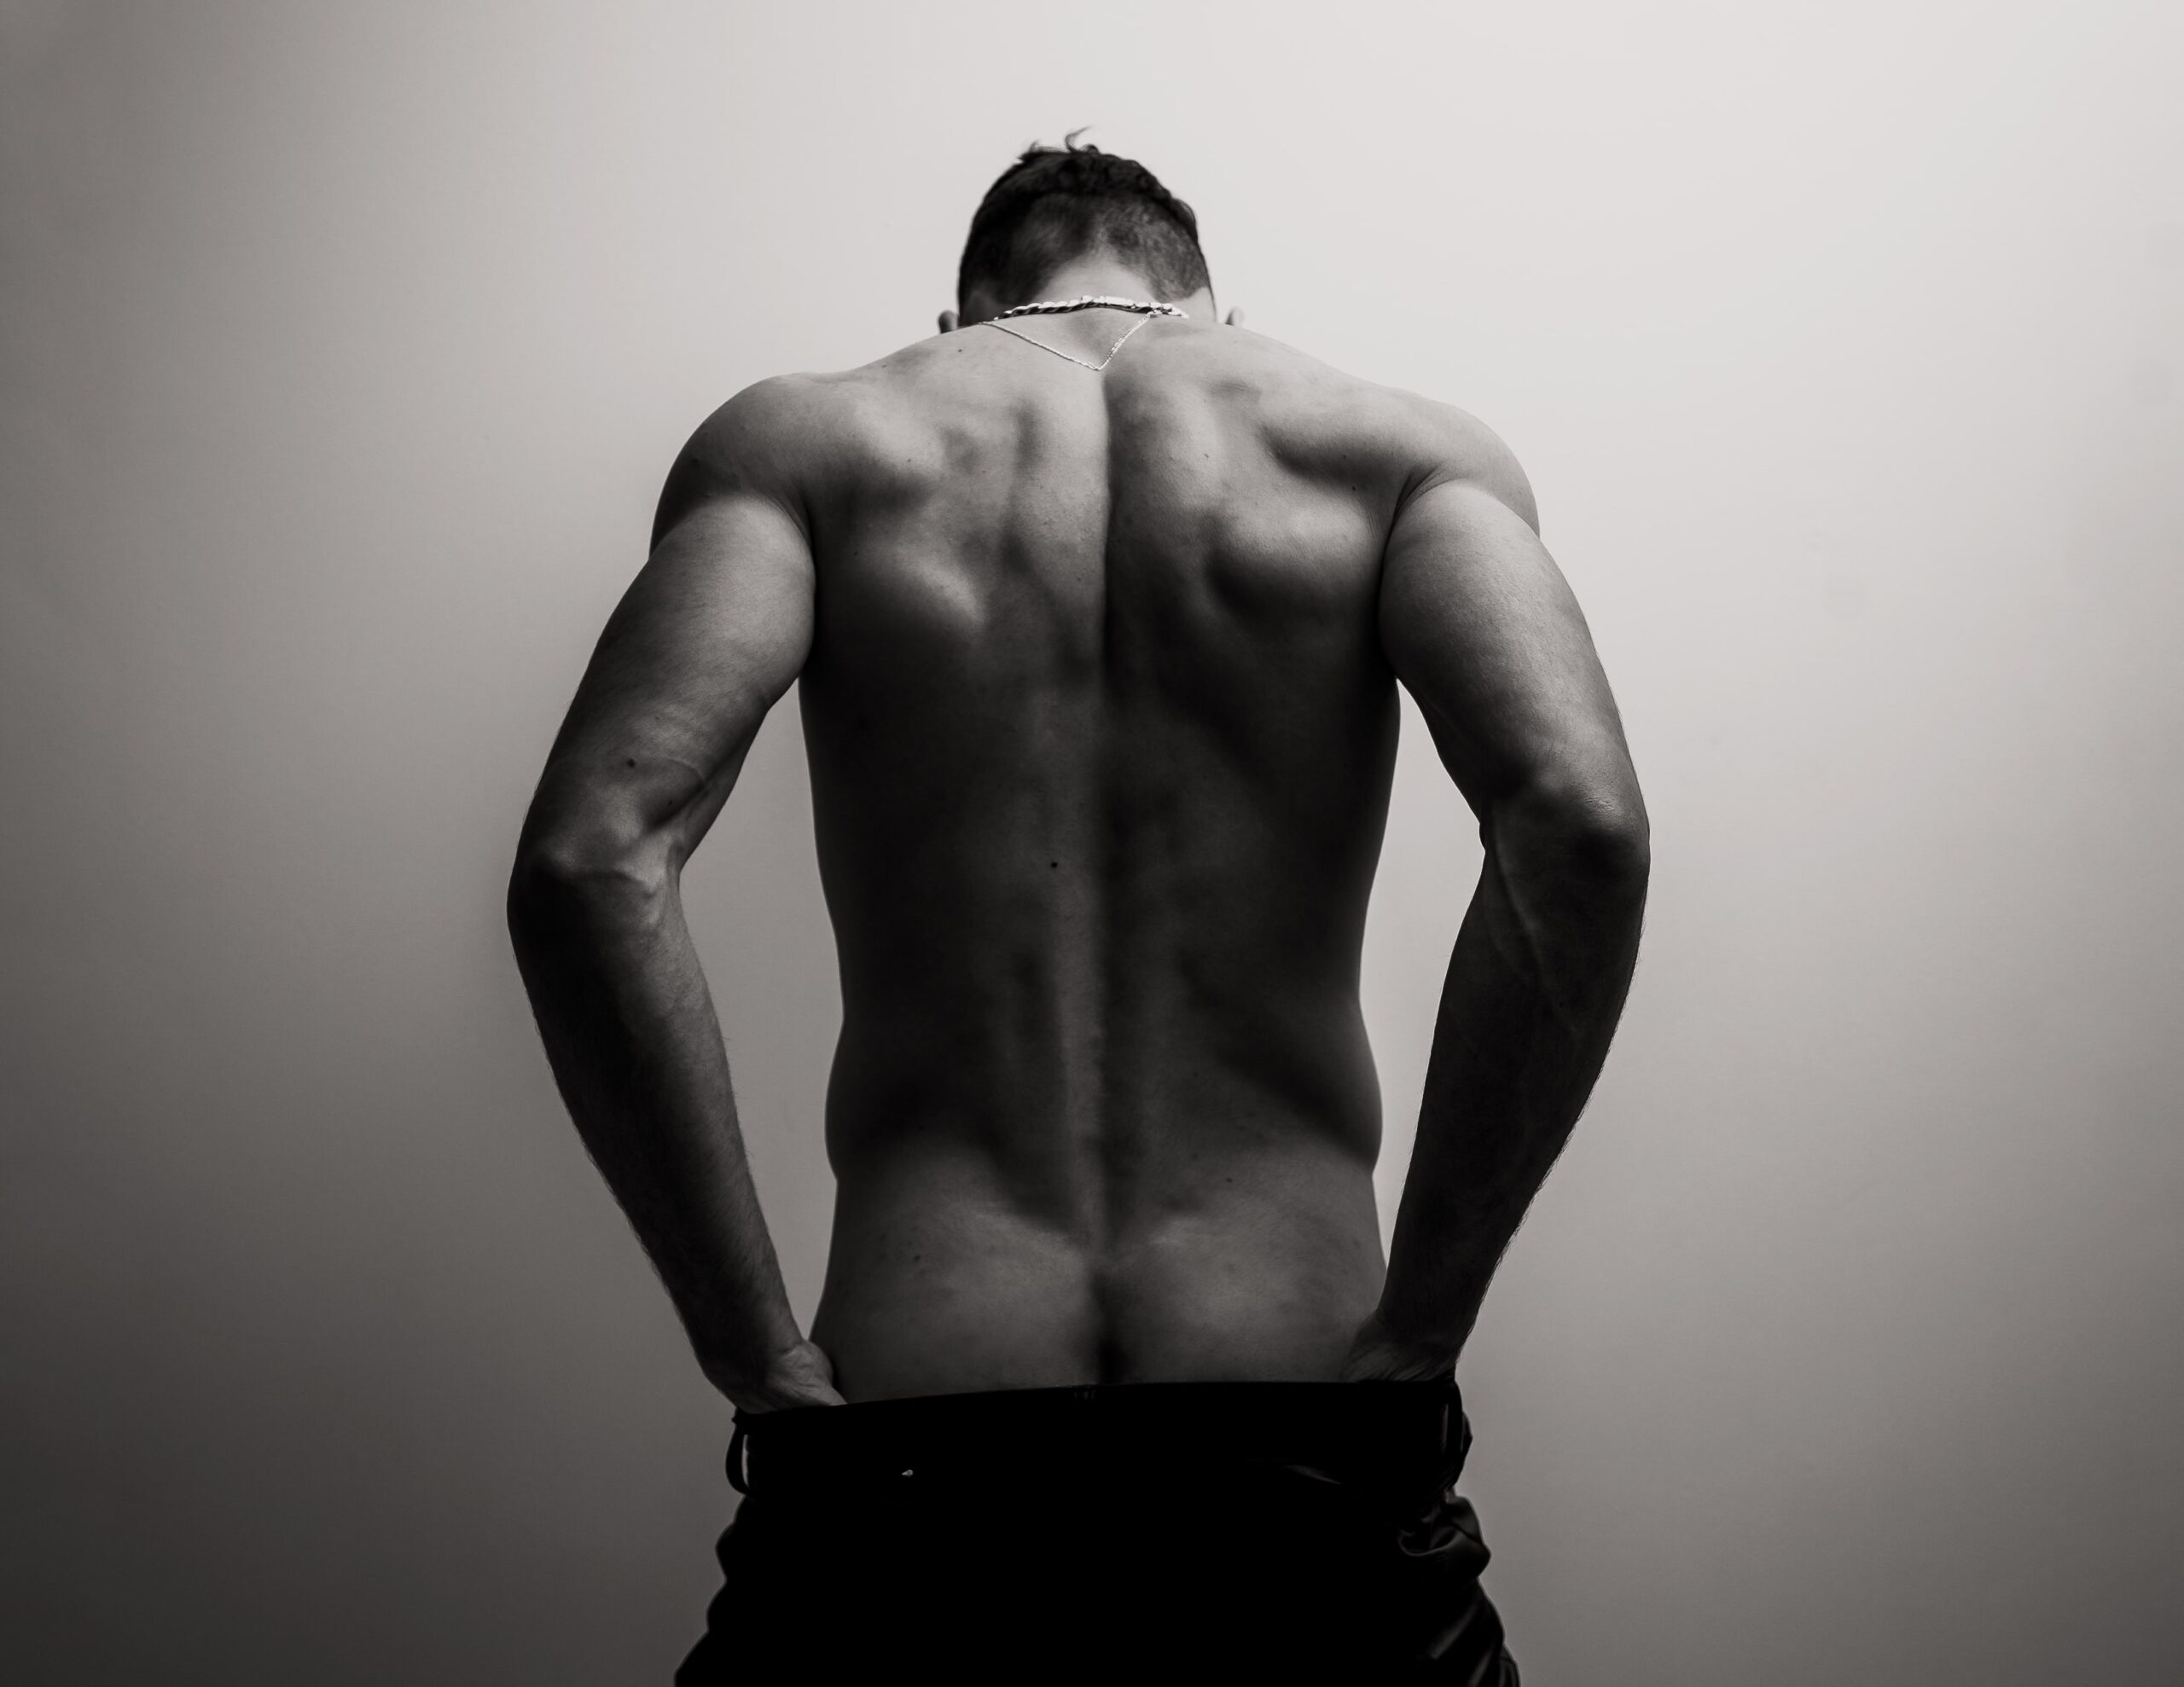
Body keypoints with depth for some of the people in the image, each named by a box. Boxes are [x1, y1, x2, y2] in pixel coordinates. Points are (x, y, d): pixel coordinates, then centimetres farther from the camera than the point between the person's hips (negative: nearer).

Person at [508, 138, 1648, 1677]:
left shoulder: (800, 441, 6)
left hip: (897, 1480, 0)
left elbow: (588, 863, -10)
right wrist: (1415, 1337, -6)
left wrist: (762, 1361, -6)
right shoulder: (1405, 447, 7)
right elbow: (1580, 826, -12)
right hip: (1301, 1488, 0)